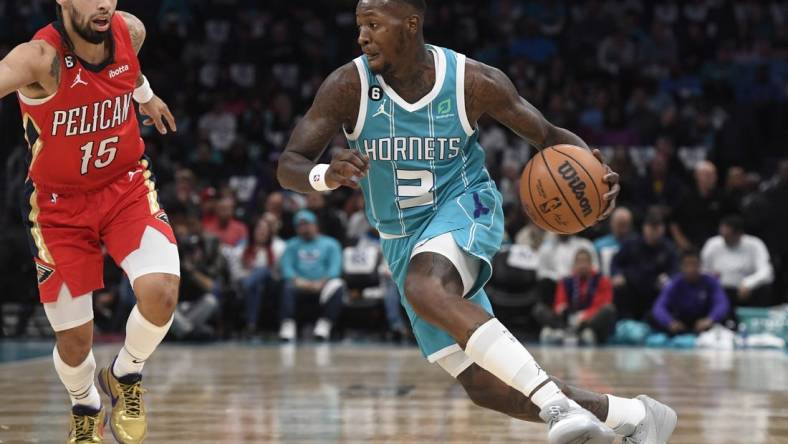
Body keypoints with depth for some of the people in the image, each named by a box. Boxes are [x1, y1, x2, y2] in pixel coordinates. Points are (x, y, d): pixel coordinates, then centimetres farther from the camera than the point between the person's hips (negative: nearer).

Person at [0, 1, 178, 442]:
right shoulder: (40, 57, -27)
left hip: (126, 187, 3)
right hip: (59, 204, -3)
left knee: (161, 290, -24)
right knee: (74, 340, 4)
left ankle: (125, 376, 8)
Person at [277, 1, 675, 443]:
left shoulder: (474, 82, -14)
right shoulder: (349, 87, -13)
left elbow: (550, 136, -2)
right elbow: (288, 167, -15)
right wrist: (326, 175, -39)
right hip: (404, 240, 4)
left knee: (425, 289, -39)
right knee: (487, 388, -2)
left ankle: (559, 405, -40)